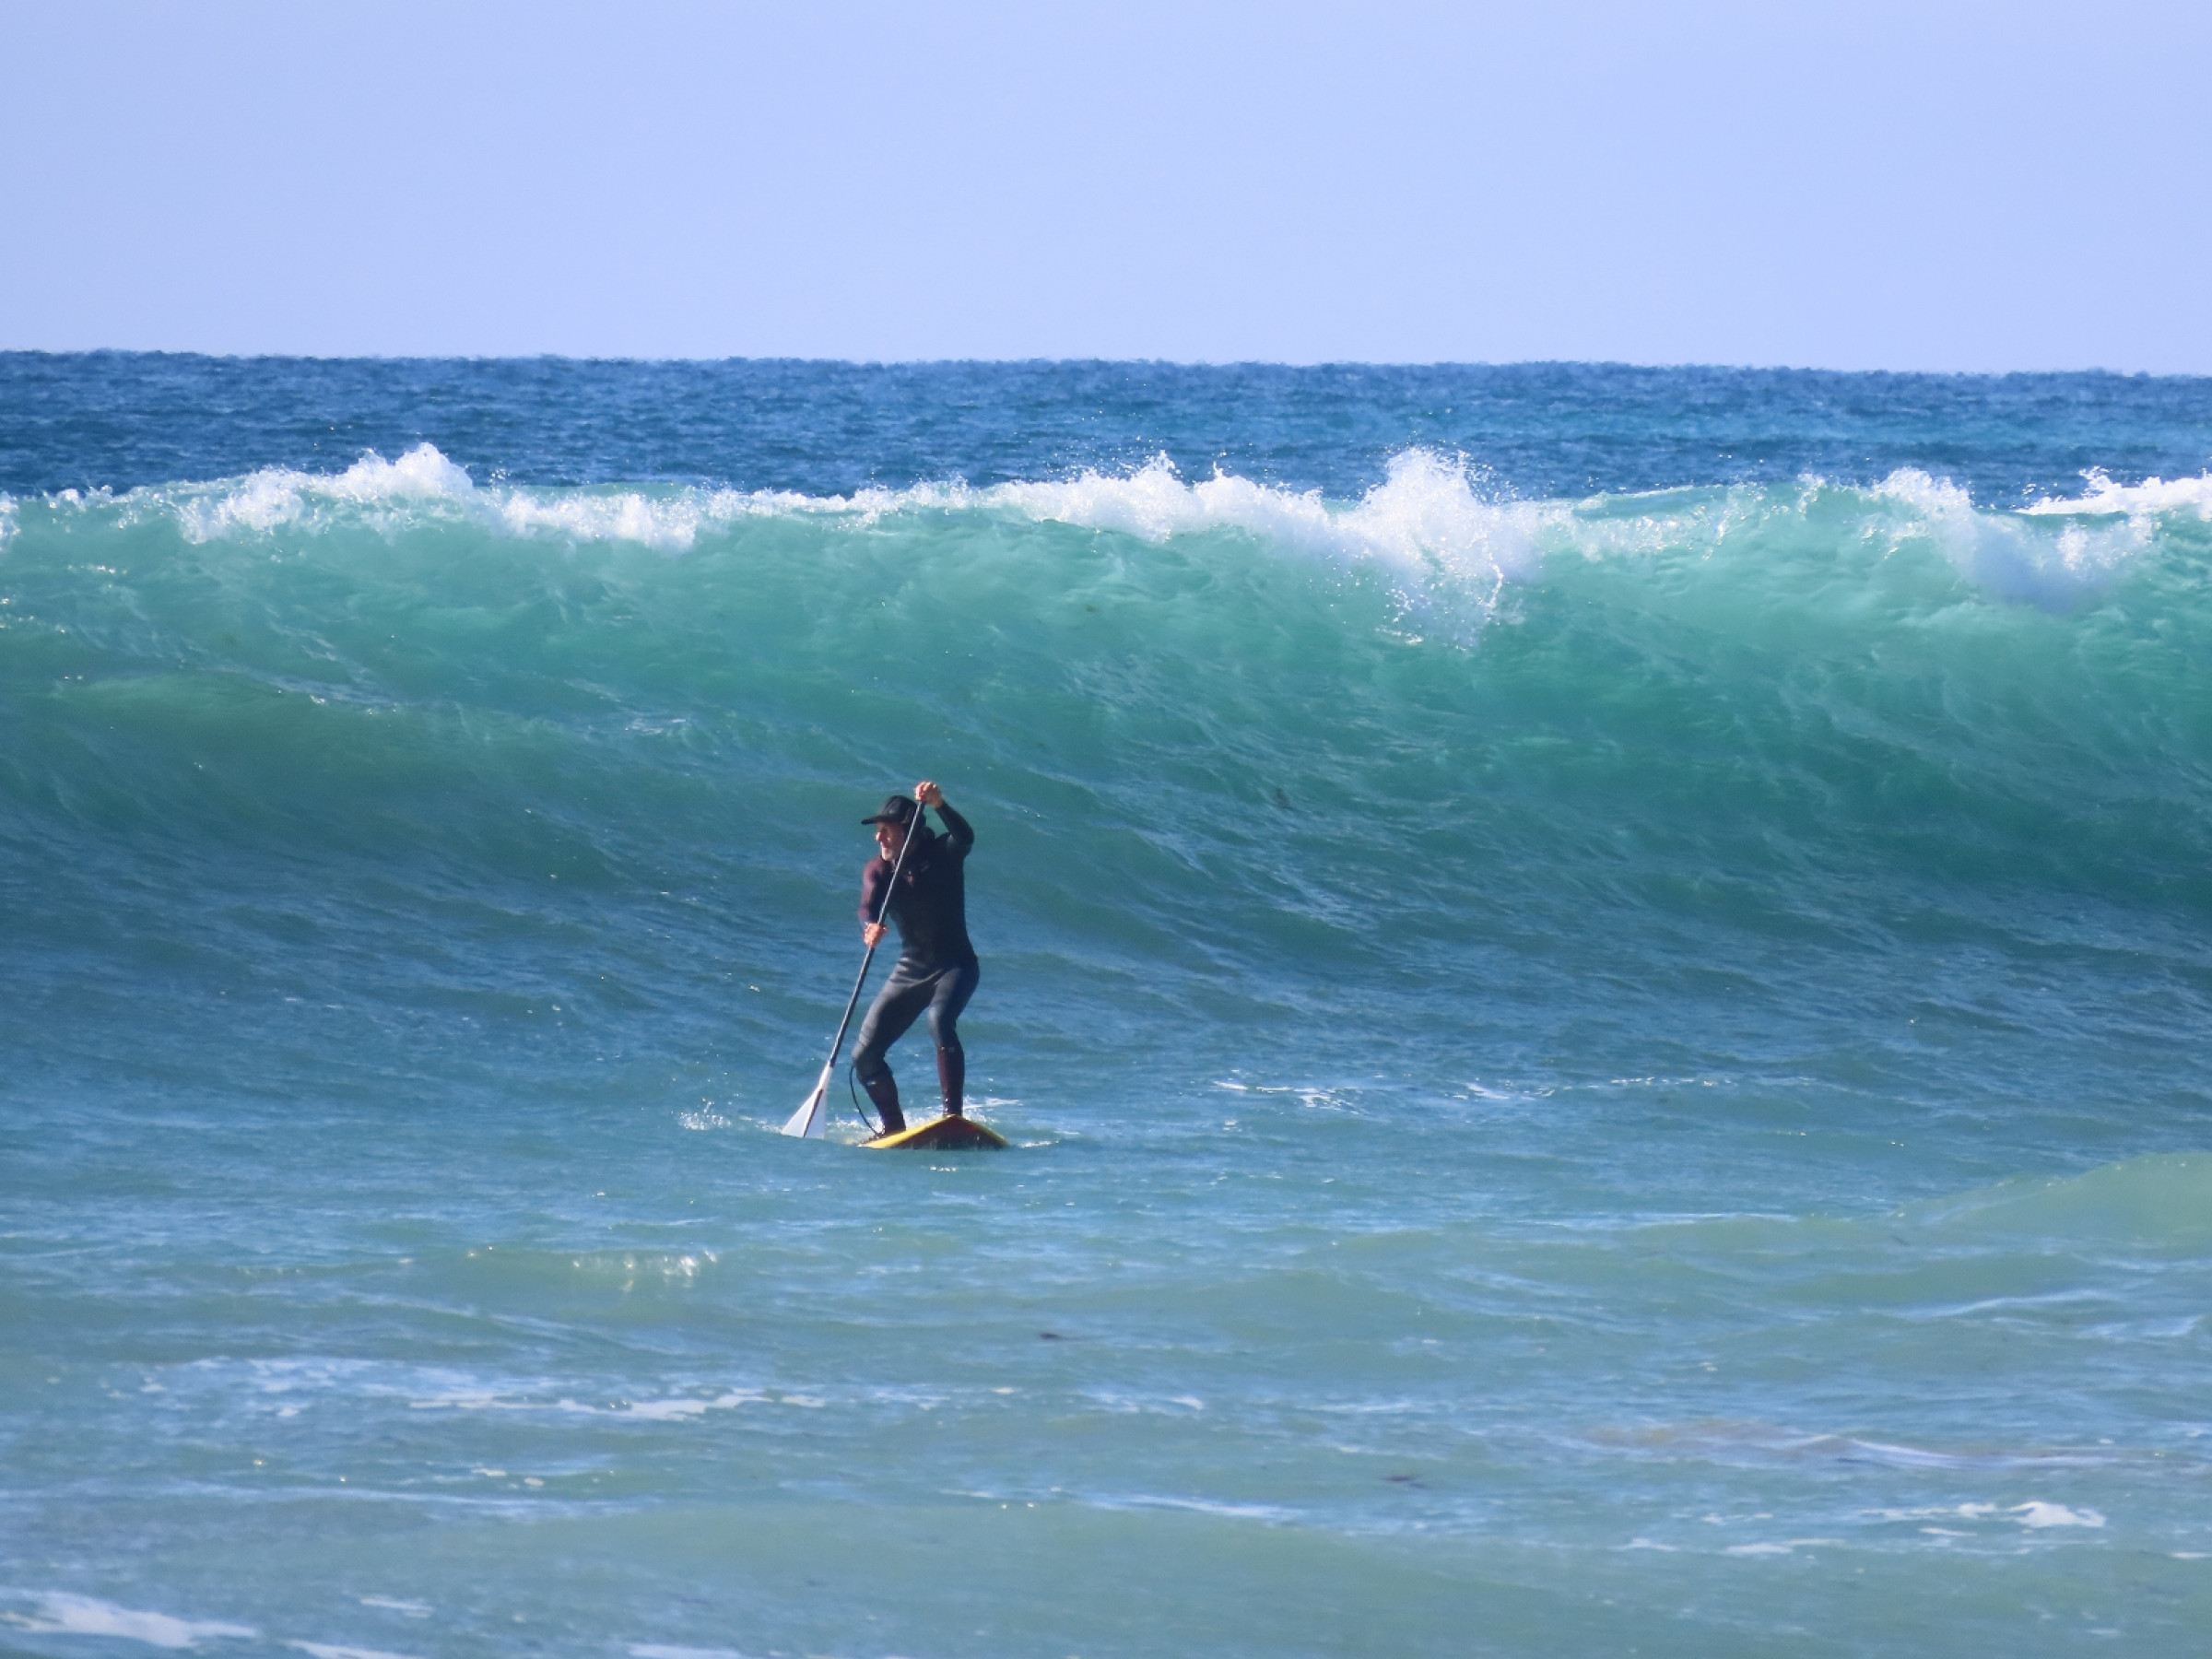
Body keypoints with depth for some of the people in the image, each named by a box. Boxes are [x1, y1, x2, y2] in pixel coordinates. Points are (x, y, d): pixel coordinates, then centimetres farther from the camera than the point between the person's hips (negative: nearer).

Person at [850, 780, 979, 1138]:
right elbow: (868, 908, -22)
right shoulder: (878, 871, -3)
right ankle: (894, 1129, 18)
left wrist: (939, 806, -50)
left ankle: (953, 1115, -36)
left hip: (955, 965, -5)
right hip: (910, 970, 5)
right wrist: (870, 929, -45)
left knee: (940, 1020, -35)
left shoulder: (942, 854, -10)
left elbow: (965, 838, -33)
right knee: (865, 1056, 0)